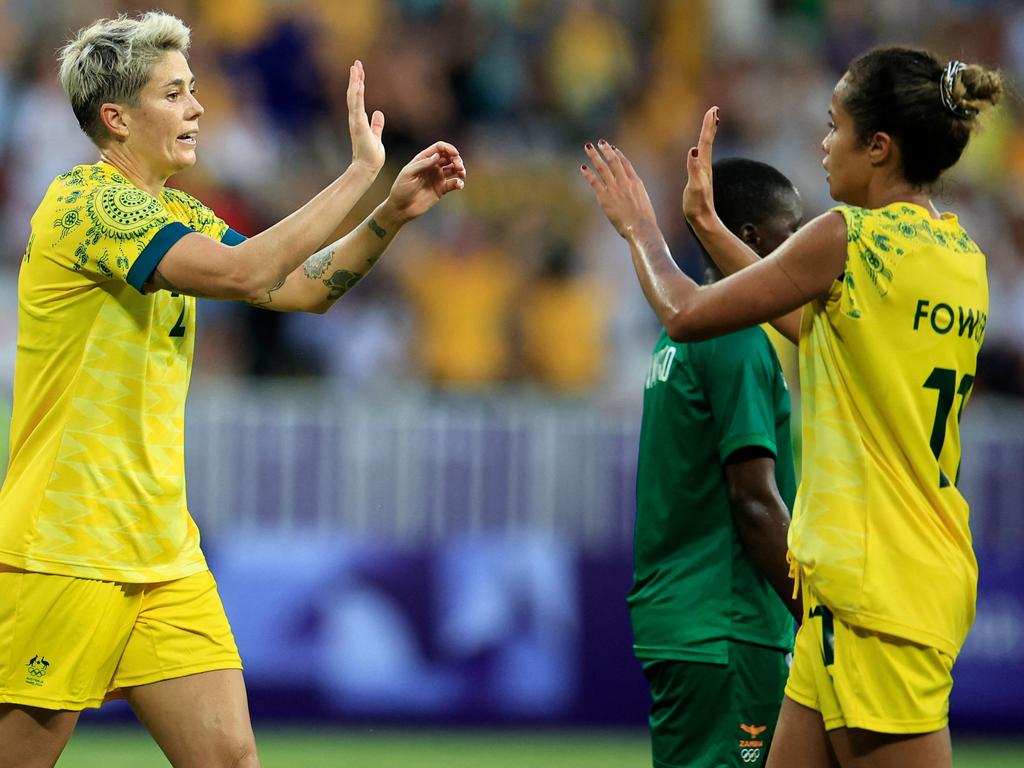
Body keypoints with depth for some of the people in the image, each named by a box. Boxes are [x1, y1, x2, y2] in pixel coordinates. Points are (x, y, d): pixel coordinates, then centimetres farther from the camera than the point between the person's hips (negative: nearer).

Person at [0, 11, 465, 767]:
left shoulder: (178, 215, 15)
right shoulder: (87, 202, -13)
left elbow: (304, 287, 18)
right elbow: (243, 271, -24)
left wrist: (394, 213, 3)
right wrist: (360, 174, -19)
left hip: (164, 557, 9)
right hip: (65, 556, -8)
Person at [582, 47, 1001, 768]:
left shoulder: (849, 236, -13)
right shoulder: (961, 251, 12)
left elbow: (687, 313, -5)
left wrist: (640, 226, 14)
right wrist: (706, 222, 30)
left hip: (873, 588, -9)